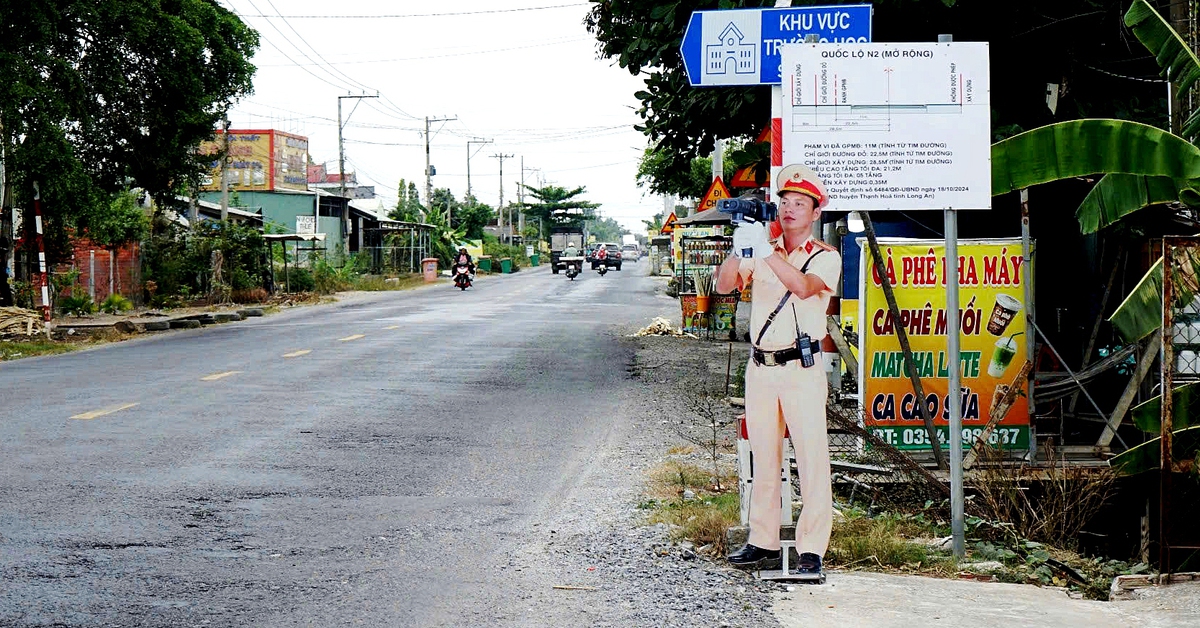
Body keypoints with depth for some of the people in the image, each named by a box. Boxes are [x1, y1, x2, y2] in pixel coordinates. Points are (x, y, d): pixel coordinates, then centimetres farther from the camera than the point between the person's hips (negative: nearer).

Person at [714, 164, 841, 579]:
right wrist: (738, 251, -18)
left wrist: (767, 253, -30)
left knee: (812, 459, -9)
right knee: (764, 459, 9)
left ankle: (811, 550, -9)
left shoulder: (825, 257, 2)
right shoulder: (762, 252, 13)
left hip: (802, 369, -4)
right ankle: (763, 543, 16)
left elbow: (804, 286, -19)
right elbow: (724, 285, 0)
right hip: (760, 368, 5)